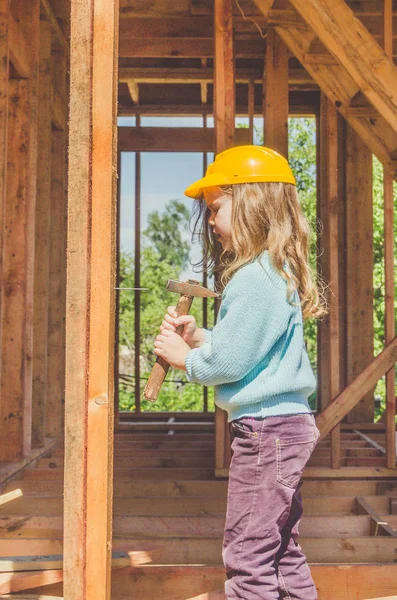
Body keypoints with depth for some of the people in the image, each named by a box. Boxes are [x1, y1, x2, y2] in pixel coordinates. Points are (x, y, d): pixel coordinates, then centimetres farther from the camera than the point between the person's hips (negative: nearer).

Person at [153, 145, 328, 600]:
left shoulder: (254, 277, -19)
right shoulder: (280, 271, 14)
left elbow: (231, 360, -19)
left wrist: (186, 358, 0)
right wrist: (198, 336, 5)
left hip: (264, 427, -11)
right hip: (289, 422, 11)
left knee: (247, 555, -2)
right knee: (283, 553, 18)